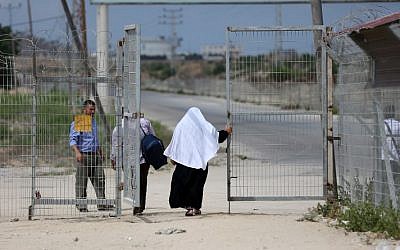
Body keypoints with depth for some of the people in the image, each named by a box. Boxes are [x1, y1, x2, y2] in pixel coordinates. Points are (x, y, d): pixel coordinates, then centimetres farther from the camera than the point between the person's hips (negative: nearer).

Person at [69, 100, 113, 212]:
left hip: (95, 155, 7)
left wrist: (100, 153, 28)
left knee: (100, 179, 1)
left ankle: (102, 203, 3)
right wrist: (77, 152, -27)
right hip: (83, 155, -7)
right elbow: (72, 139, -13)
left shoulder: (93, 121, 18)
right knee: (81, 181, -3)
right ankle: (81, 205, 3)